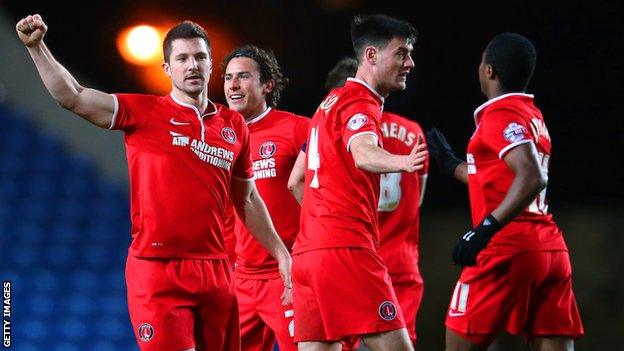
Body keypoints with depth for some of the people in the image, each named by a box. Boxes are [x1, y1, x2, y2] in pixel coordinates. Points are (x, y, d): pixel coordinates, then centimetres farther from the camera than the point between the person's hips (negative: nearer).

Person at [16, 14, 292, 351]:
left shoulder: (234, 125, 13)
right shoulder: (144, 112, 1)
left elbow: (247, 200, 22)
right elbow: (73, 97, -8)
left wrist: (281, 253, 20)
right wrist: (36, 46, -18)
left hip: (215, 272, 5)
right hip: (157, 271, -4)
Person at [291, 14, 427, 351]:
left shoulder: (331, 101, 23)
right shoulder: (359, 103, -6)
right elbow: (363, 153, -29)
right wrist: (403, 161, -49)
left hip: (307, 250, 9)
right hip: (346, 248, -9)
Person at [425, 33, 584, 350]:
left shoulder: (501, 113, -8)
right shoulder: (533, 115, 20)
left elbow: (532, 178, -23)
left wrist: (485, 229, -26)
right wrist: (450, 163, 40)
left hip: (508, 248, -8)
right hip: (551, 249, 8)